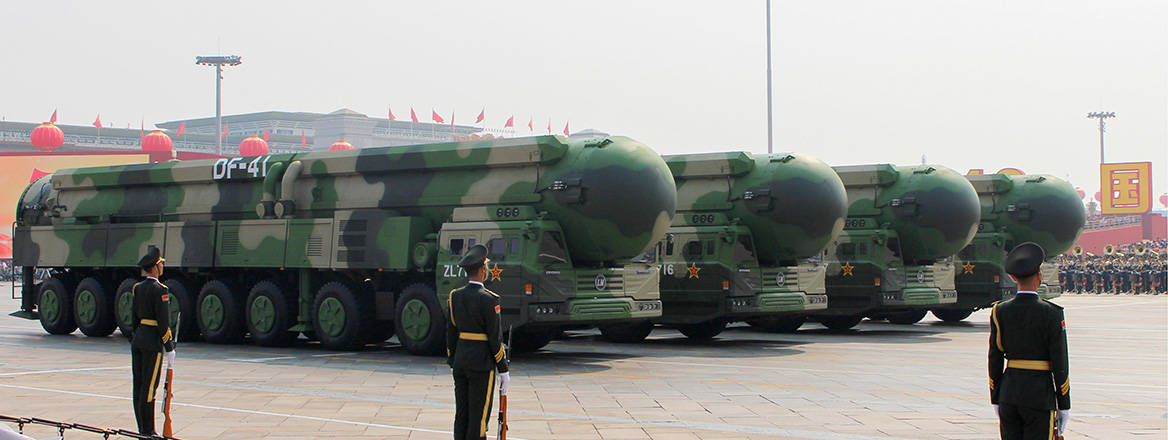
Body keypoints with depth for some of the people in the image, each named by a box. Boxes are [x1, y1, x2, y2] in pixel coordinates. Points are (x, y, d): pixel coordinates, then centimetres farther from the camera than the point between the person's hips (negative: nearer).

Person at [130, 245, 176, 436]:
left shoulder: (138, 288, 10)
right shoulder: (159, 290, -13)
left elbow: (134, 317, 15)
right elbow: (163, 322, -16)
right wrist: (169, 348, -11)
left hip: (137, 339, 8)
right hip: (153, 342, -8)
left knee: (139, 385, 10)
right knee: (149, 386, -5)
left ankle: (142, 428, 16)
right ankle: (147, 431, -3)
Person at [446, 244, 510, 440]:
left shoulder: (455, 296, 5)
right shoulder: (488, 299, -14)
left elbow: (450, 333, 10)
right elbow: (495, 337, -13)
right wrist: (504, 370, -7)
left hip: (460, 363, 7)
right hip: (482, 365, -6)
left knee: (461, 415, 11)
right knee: (479, 417, -2)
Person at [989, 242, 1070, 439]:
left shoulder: (1000, 311, 0)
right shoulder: (1051, 314, -10)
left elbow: (994, 361, 4)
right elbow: (1060, 364, -8)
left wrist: (996, 400, 13)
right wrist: (1064, 405, 0)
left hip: (1008, 393, 4)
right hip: (1040, 394, -4)